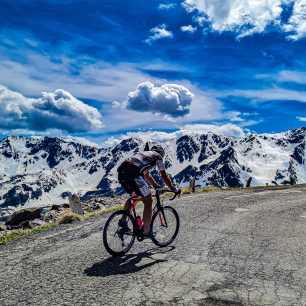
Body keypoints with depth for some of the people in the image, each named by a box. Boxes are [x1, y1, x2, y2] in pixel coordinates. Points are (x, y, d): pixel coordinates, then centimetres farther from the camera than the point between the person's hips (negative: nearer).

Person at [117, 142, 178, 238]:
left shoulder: (144, 153, 38)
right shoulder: (158, 157, 19)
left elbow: (147, 175, 46)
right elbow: (164, 176, 20)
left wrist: (156, 186, 53)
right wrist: (173, 189, 31)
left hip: (121, 172, 8)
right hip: (133, 174, -8)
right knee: (148, 201, 6)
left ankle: (123, 221, 24)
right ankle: (146, 232, 7)